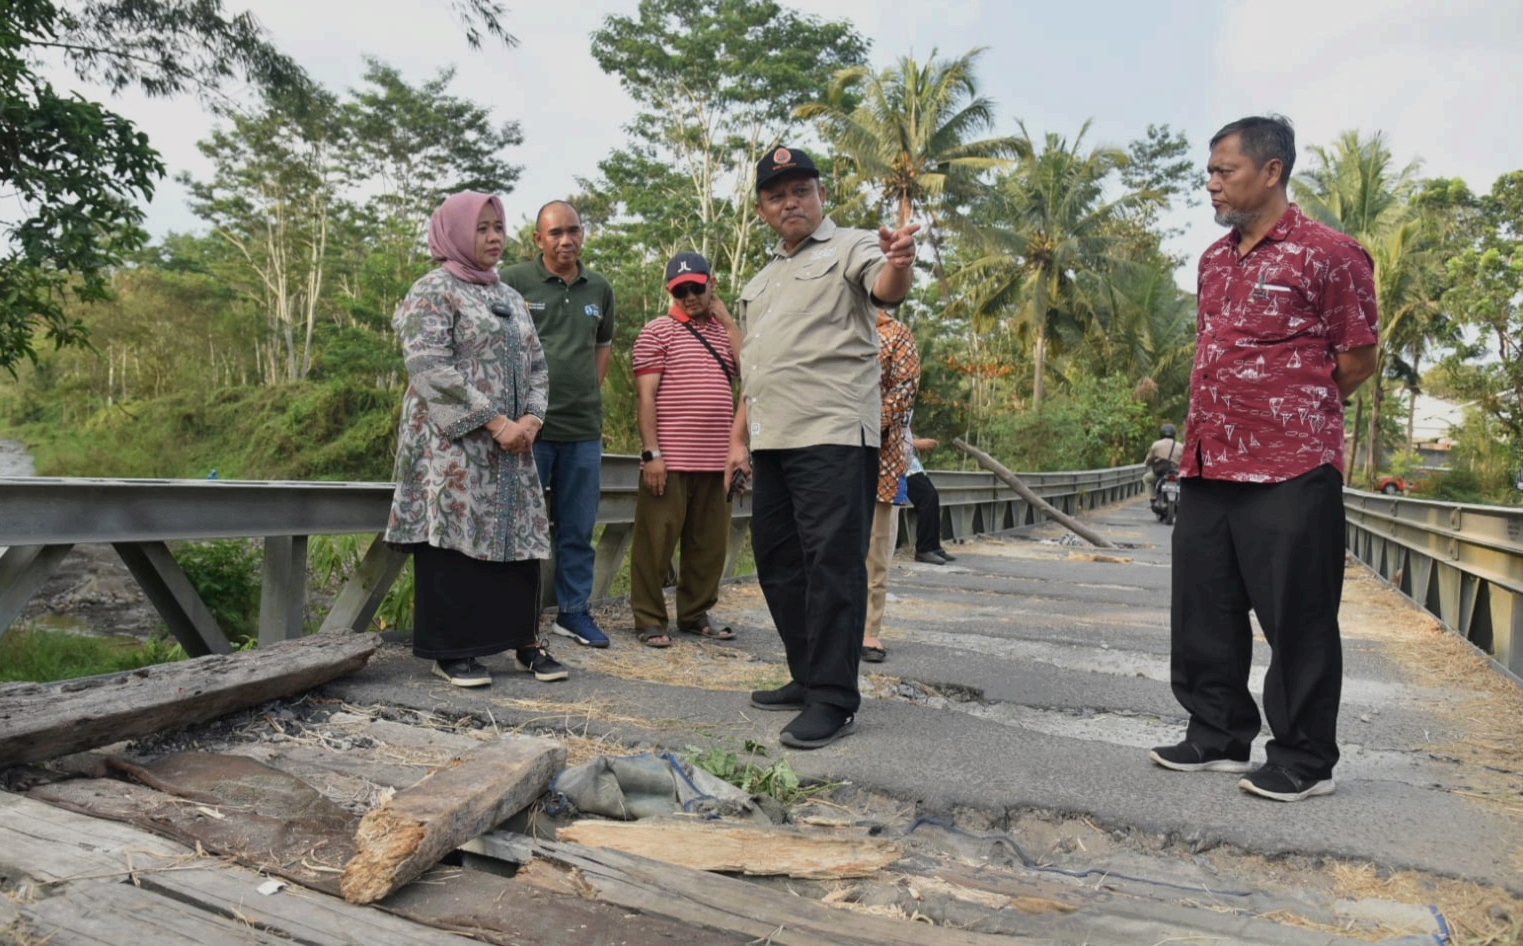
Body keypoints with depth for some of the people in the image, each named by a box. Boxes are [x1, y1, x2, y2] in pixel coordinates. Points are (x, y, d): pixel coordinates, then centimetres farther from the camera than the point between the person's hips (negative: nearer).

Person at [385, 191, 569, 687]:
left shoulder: (510, 298, 18)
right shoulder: (433, 292, -3)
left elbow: (536, 364, 15)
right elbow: (430, 367, -15)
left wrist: (530, 418, -5)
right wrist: (494, 422, -19)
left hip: (511, 444, 7)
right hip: (452, 444, -6)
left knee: (519, 533, 6)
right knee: (455, 535, -4)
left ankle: (524, 641, 15)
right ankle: (451, 650, 7)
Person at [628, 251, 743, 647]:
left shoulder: (724, 331, 16)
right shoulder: (657, 331, 0)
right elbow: (646, 396, -6)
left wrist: (726, 317, 1)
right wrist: (651, 452, -14)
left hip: (716, 460, 5)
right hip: (670, 460, -5)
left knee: (709, 543, 11)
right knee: (656, 541, 0)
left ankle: (695, 614, 24)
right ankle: (649, 619, 9)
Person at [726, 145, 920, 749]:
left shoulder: (850, 248, 2)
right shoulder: (760, 282, 24)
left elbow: (884, 290, -21)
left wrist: (899, 264, -44)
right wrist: (738, 438, 19)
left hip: (834, 435, -8)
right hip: (770, 444, 9)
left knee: (832, 564, -8)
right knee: (777, 562, 12)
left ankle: (834, 701, -2)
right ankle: (808, 678, 24)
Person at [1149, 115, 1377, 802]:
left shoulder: (1328, 254, -6)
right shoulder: (1213, 260, 15)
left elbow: (1357, 358, -3)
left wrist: (1291, 412, 5)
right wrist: (1214, 417, 11)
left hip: (1290, 471, -7)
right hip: (1208, 466, 7)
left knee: (1296, 619, 2)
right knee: (1203, 611, 12)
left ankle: (1305, 760, 15)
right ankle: (1218, 736, 26)